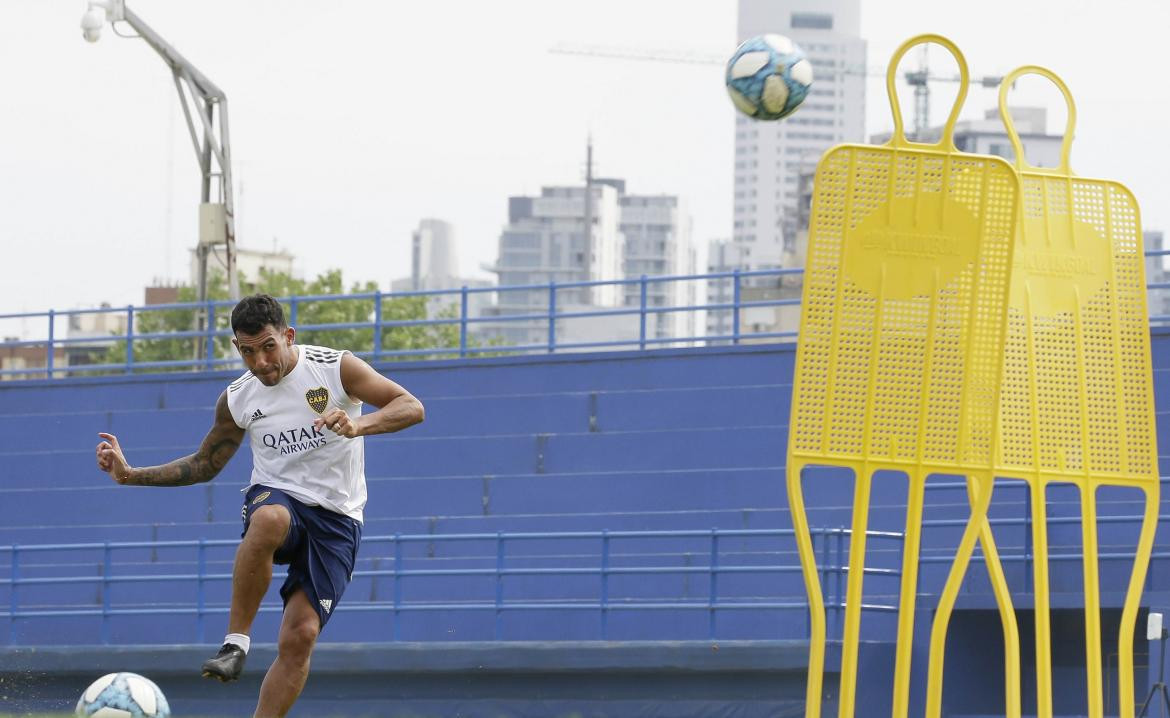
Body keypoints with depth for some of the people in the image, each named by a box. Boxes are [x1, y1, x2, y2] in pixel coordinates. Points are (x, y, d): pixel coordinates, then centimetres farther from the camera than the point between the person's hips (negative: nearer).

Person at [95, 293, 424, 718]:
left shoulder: (335, 368, -5)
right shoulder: (237, 400, 4)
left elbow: (412, 408, -9)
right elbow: (204, 465, 18)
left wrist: (358, 425, -28)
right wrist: (130, 475, 8)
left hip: (336, 520, -1)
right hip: (276, 497, 1)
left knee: (300, 636, -15)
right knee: (269, 519, -39)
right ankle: (236, 643, -34)